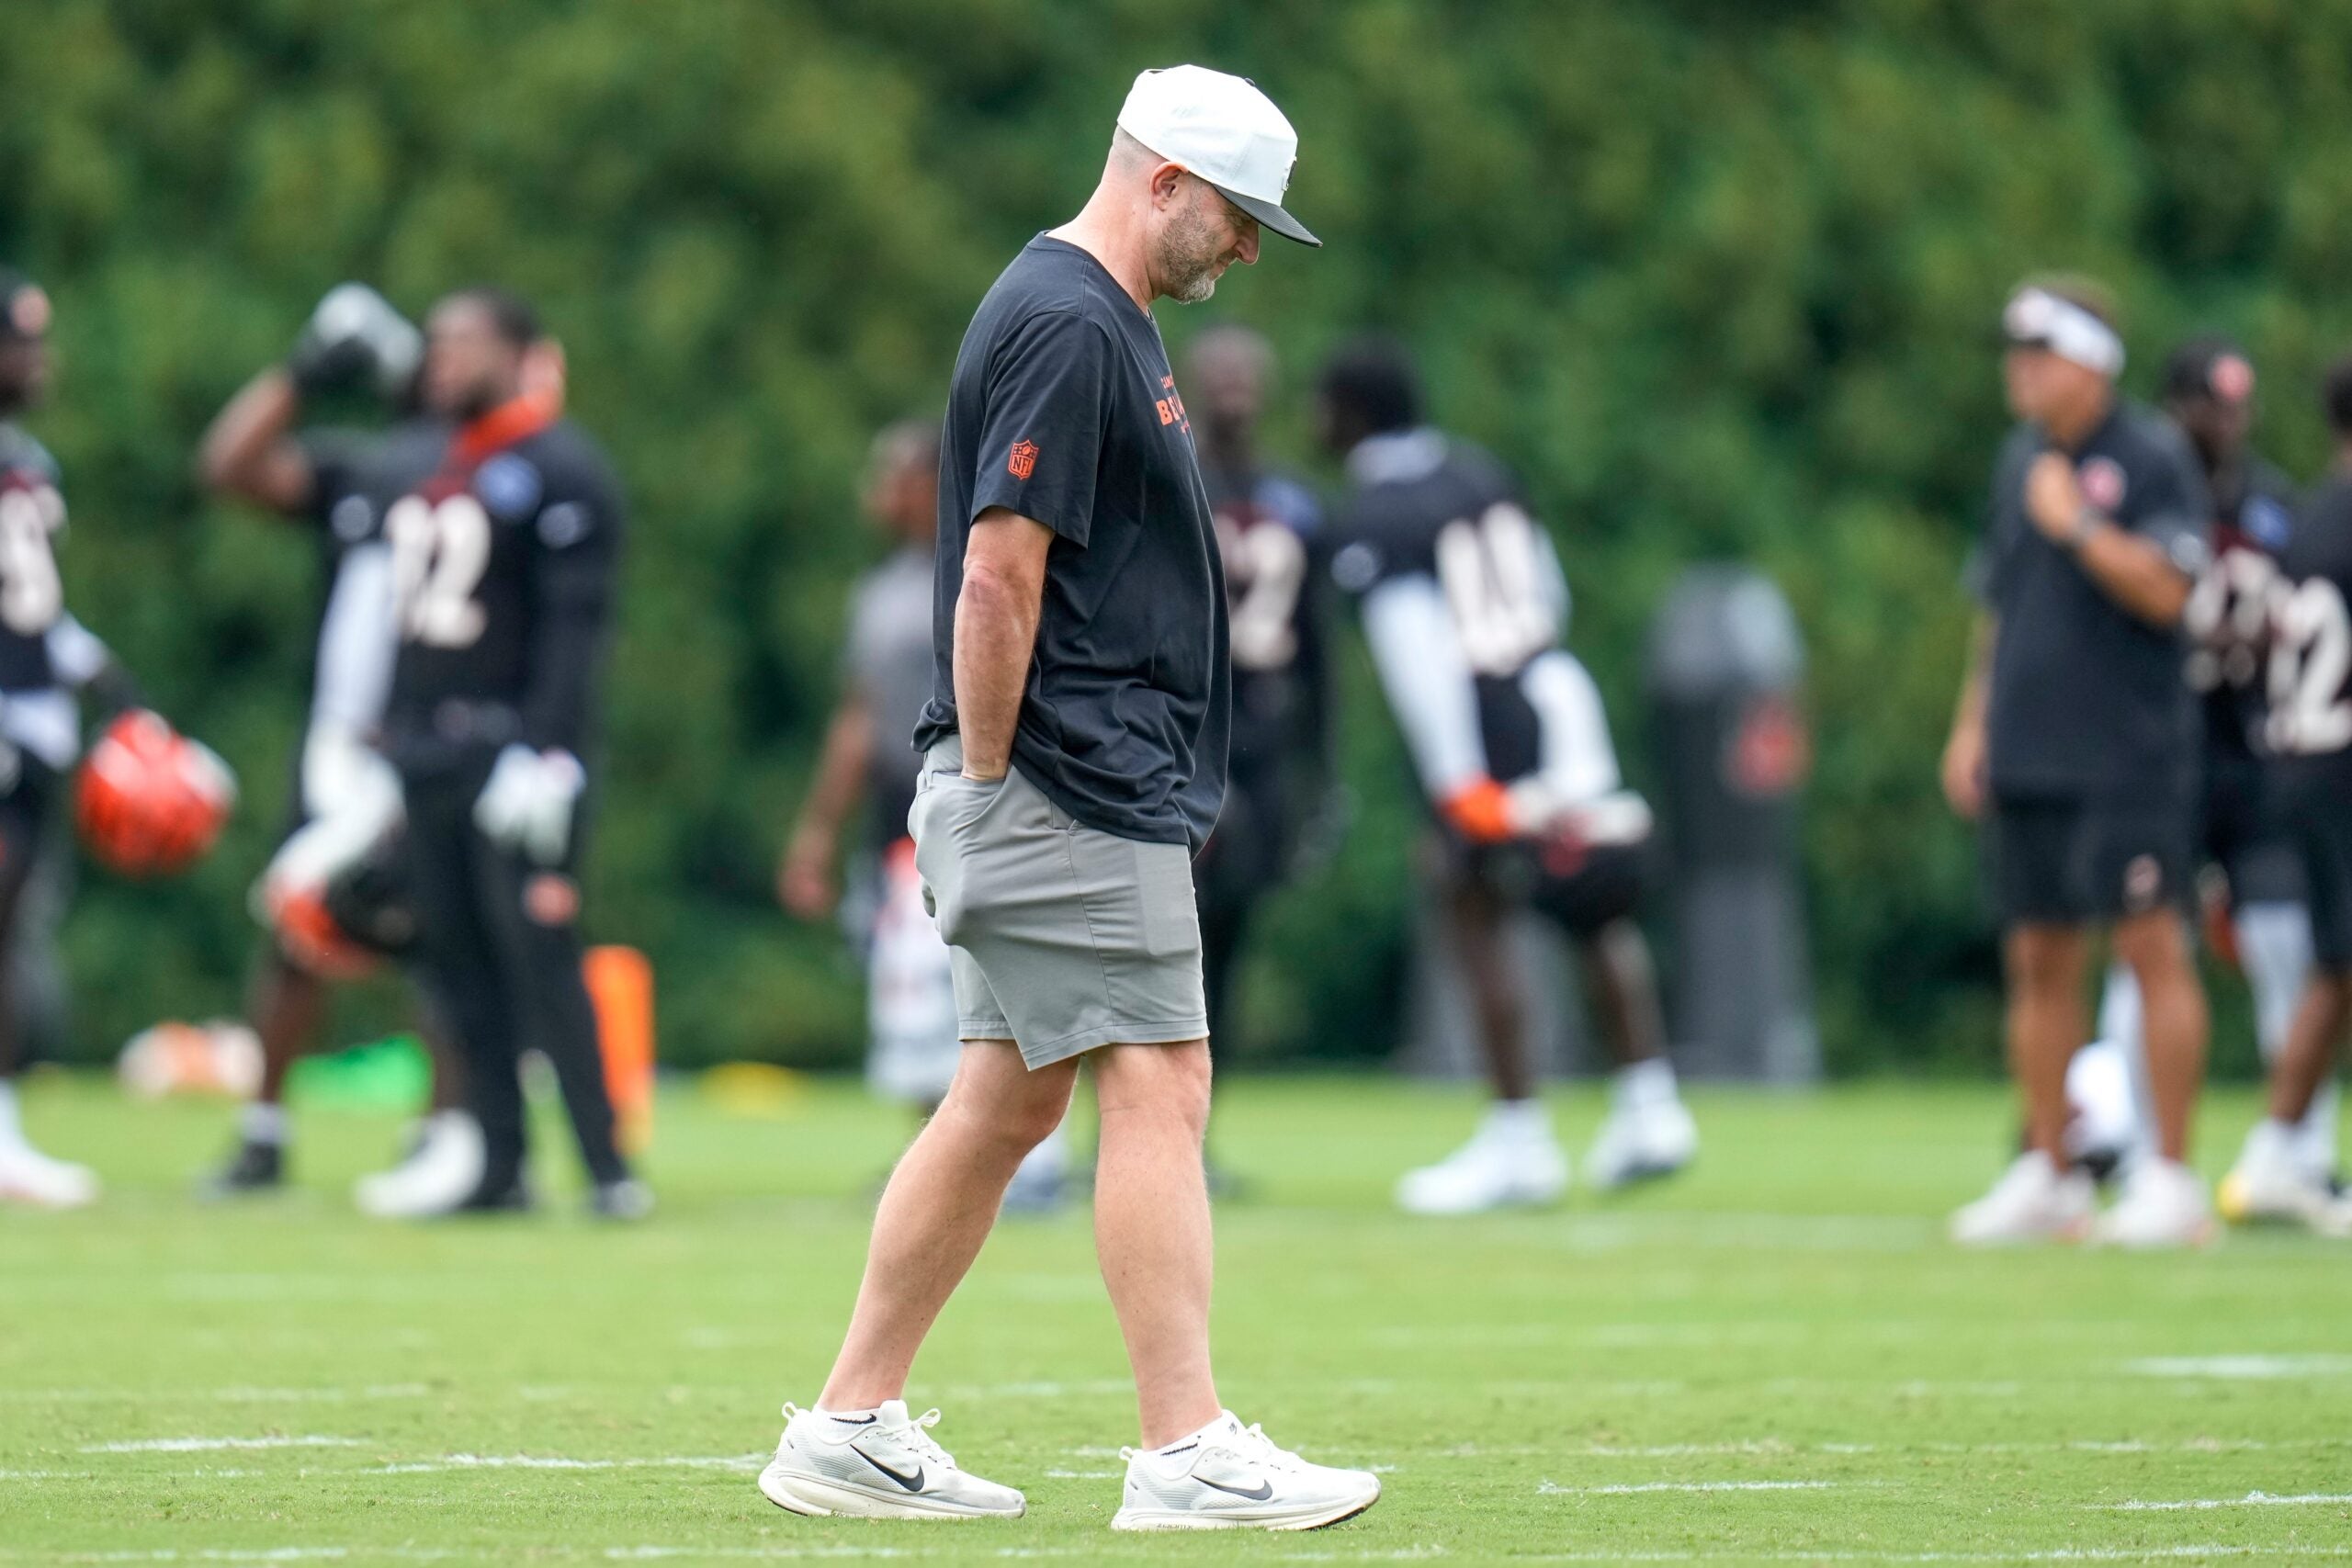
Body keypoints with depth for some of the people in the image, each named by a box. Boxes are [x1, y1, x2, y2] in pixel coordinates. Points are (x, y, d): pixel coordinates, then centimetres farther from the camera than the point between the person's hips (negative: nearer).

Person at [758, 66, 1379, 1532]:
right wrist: (986, 794, -18)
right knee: (1158, 1090, -10)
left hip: (1112, 792, 10)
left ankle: (851, 1431, 14)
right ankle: (1187, 1451, -11)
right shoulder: (1070, 326, -15)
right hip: (1070, 791, -10)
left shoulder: (1102, 319, 19)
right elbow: (997, 576, -20)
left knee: (1010, 1103, 11)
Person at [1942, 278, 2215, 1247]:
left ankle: (2169, 1178, -8)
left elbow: (2166, 591, -15)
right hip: (2026, 758, 7)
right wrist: (1972, 722, 18)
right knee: (2038, 959, 7)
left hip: (2127, 758, -7)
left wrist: (2078, 523, -17)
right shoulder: (2020, 460, 16)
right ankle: (2046, 1177, 13)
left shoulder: (2152, 458, -5)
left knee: (2151, 948, -9)